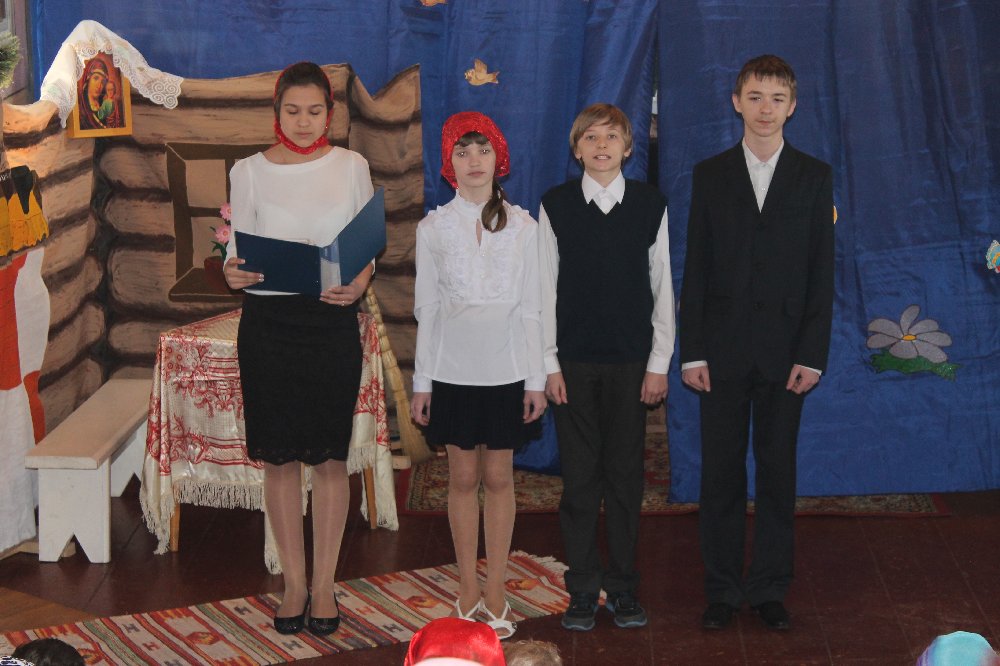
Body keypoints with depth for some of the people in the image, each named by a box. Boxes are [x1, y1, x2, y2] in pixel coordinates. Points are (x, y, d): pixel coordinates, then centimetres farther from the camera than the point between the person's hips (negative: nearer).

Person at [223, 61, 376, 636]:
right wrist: (232, 272, -18)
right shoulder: (250, 172, 4)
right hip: (268, 322, 1)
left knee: (330, 457, 3)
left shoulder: (351, 167, 4)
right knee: (280, 458, 5)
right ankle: (295, 583, 16)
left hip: (332, 321, 0)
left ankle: (325, 584, 13)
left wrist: (359, 284, -15)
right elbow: (238, 249, 5)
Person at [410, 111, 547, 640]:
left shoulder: (522, 226, 1)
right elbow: (426, 308, 4)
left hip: (506, 370, 0)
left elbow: (531, 308, 1)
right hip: (454, 370, 0)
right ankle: (468, 589, 16)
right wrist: (421, 383, 2)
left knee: (499, 477, 4)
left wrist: (536, 380, -2)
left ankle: (495, 590, 12)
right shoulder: (433, 227, 2)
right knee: (463, 477, 6)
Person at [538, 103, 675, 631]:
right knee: (579, 477, 3)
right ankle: (582, 591, 12)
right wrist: (548, 363, -3)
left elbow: (662, 287, 5)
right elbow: (545, 288, 3)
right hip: (573, 362, 0)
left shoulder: (650, 205, 3)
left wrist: (659, 363, 0)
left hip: (632, 360, 0)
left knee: (625, 475, 5)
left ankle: (623, 588, 16)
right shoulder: (555, 205, 2)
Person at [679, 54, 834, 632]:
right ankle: (723, 589, 15)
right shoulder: (711, 175, 5)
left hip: (786, 351, 0)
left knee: (778, 472, 6)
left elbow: (823, 272, 1)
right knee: (722, 473, 5)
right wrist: (692, 351, -3)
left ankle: (771, 588, 17)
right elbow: (696, 268, 4)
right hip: (723, 350, 0)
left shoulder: (814, 177, 3)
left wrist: (813, 354, -6)